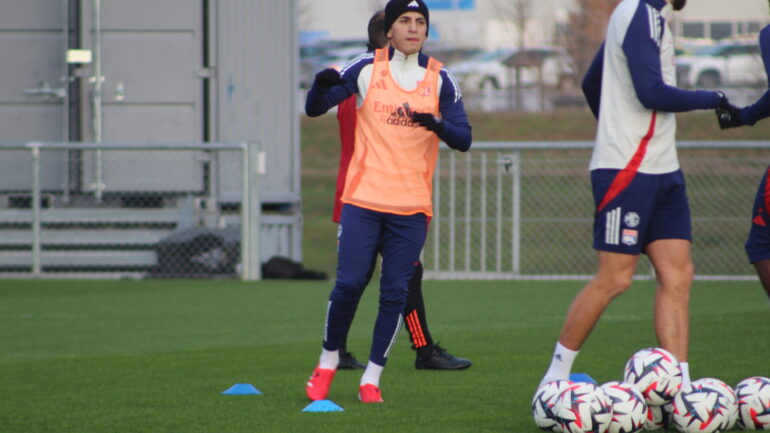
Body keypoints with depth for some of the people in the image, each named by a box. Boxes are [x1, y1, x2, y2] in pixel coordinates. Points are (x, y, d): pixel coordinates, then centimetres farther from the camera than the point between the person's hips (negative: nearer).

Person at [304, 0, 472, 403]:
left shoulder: (439, 79, 5)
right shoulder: (366, 69, 2)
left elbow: (463, 139, 0)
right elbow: (314, 108, 1)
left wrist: (437, 124, -22)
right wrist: (322, 85, -22)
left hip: (411, 205, 1)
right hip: (363, 199, -1)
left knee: (395, 293, -2)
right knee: (349, 283, -8)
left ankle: (371, 378, 8)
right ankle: (328, 362, 14)